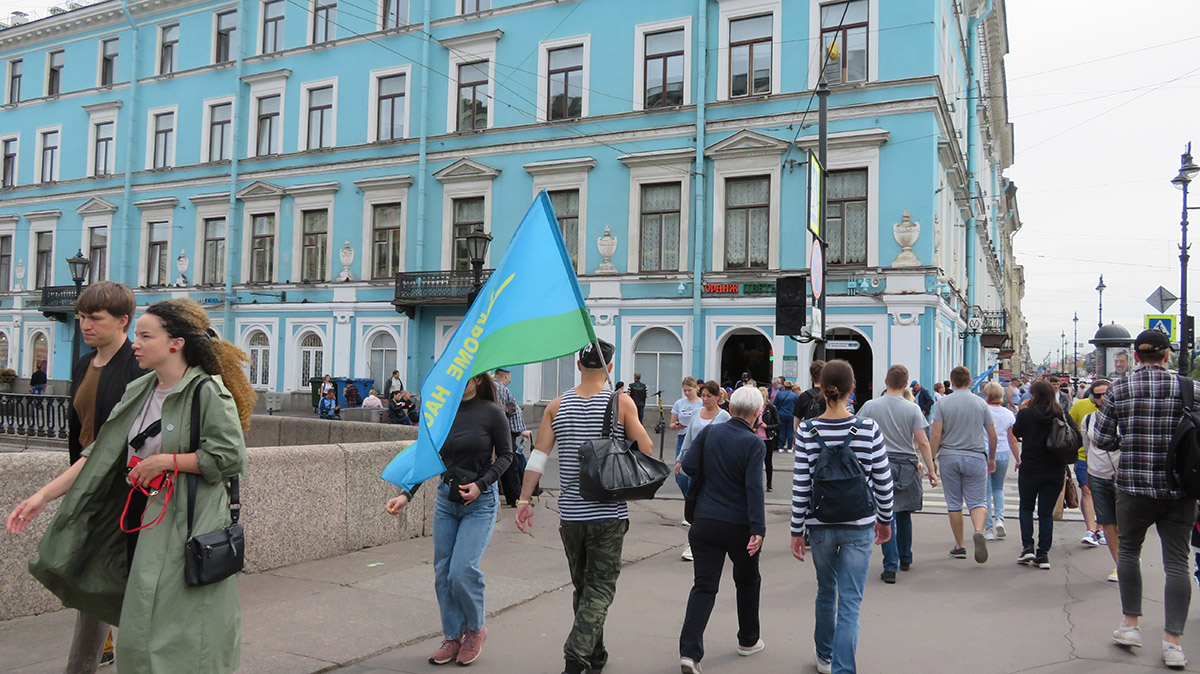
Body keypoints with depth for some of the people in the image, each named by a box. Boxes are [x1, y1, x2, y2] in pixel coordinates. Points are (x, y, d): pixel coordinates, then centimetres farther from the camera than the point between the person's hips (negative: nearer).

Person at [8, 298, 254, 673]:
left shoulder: (207, 392, -13)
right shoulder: (138, 392, 10)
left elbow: (231, 457, -18)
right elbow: (100, 454, 10)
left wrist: (165, 461, -14)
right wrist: (43, 495, 4)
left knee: (173, 640, -4)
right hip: (143, 522, 8)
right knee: (143, 628, 15)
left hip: (186, 530, -7)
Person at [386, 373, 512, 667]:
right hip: (445, 500, 5)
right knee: (443, 573, 6)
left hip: (480, 502, -5)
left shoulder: (492, 413, -8)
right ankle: (453, 638, 22)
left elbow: (505, 455, -1)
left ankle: (476, 628, 14)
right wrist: (406, 494, -10)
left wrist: (481, 484, -14)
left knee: (462, 571, -13)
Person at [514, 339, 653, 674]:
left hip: (570, 513, 4)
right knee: (600, 587, 2)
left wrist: (524, 500, 1)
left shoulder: (557, 405, 2)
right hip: (608, 512, -3)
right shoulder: (621, 402, -7)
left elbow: (538, 456, -2)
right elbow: (647, 451, -3)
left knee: (582, 585, 18)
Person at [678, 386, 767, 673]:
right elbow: (754, 487, -19)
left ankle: (690, 651, -9)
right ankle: (748, 640, 35)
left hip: (706, 523, 3)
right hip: (740, 527, -3)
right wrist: (758, 529, -20)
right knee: (747, 581, 21)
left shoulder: (710, 432, -1)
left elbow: (688, 465, -3)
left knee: (704, 586, 4)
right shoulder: (754, 443, -13)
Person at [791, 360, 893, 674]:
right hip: (859, 526, -2)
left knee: (826, 591, 22)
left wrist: (797, 530, 2)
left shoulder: (808, 430, -8)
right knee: (850, 602, 3)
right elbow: (883, 481, -4)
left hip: (820, 526, 2)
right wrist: (885, 520, 12)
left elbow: (800, 485, -7)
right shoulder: (869, 429, -9)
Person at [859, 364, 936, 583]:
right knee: (904, 513, 17)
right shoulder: (912, 409, -4)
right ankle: (905, 559, 32)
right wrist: (931, 470, 0)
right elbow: (923, 443, -6)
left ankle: (890, 567, -6)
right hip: (907, 466, 1)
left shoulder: (870, 406, -3)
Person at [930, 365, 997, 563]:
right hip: (975, 458, 1)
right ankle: (979, 532, -25)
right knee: (978, 501, 3)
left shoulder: (942, 403, -4)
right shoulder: (980, 403, 2)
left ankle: (959, 546, 14)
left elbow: (935, 435, -11)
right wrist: (992, 458, 20)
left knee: (954, 504, 9)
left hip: (949, 457, 0)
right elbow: (992, 435, 6)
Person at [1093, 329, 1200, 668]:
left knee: (1128, 549, 19)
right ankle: (1173, 643, 6)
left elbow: (1102, 440, -2)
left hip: (1134, 485, 0)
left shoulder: (1119, 389, -4)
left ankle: (1131, 625, 21)